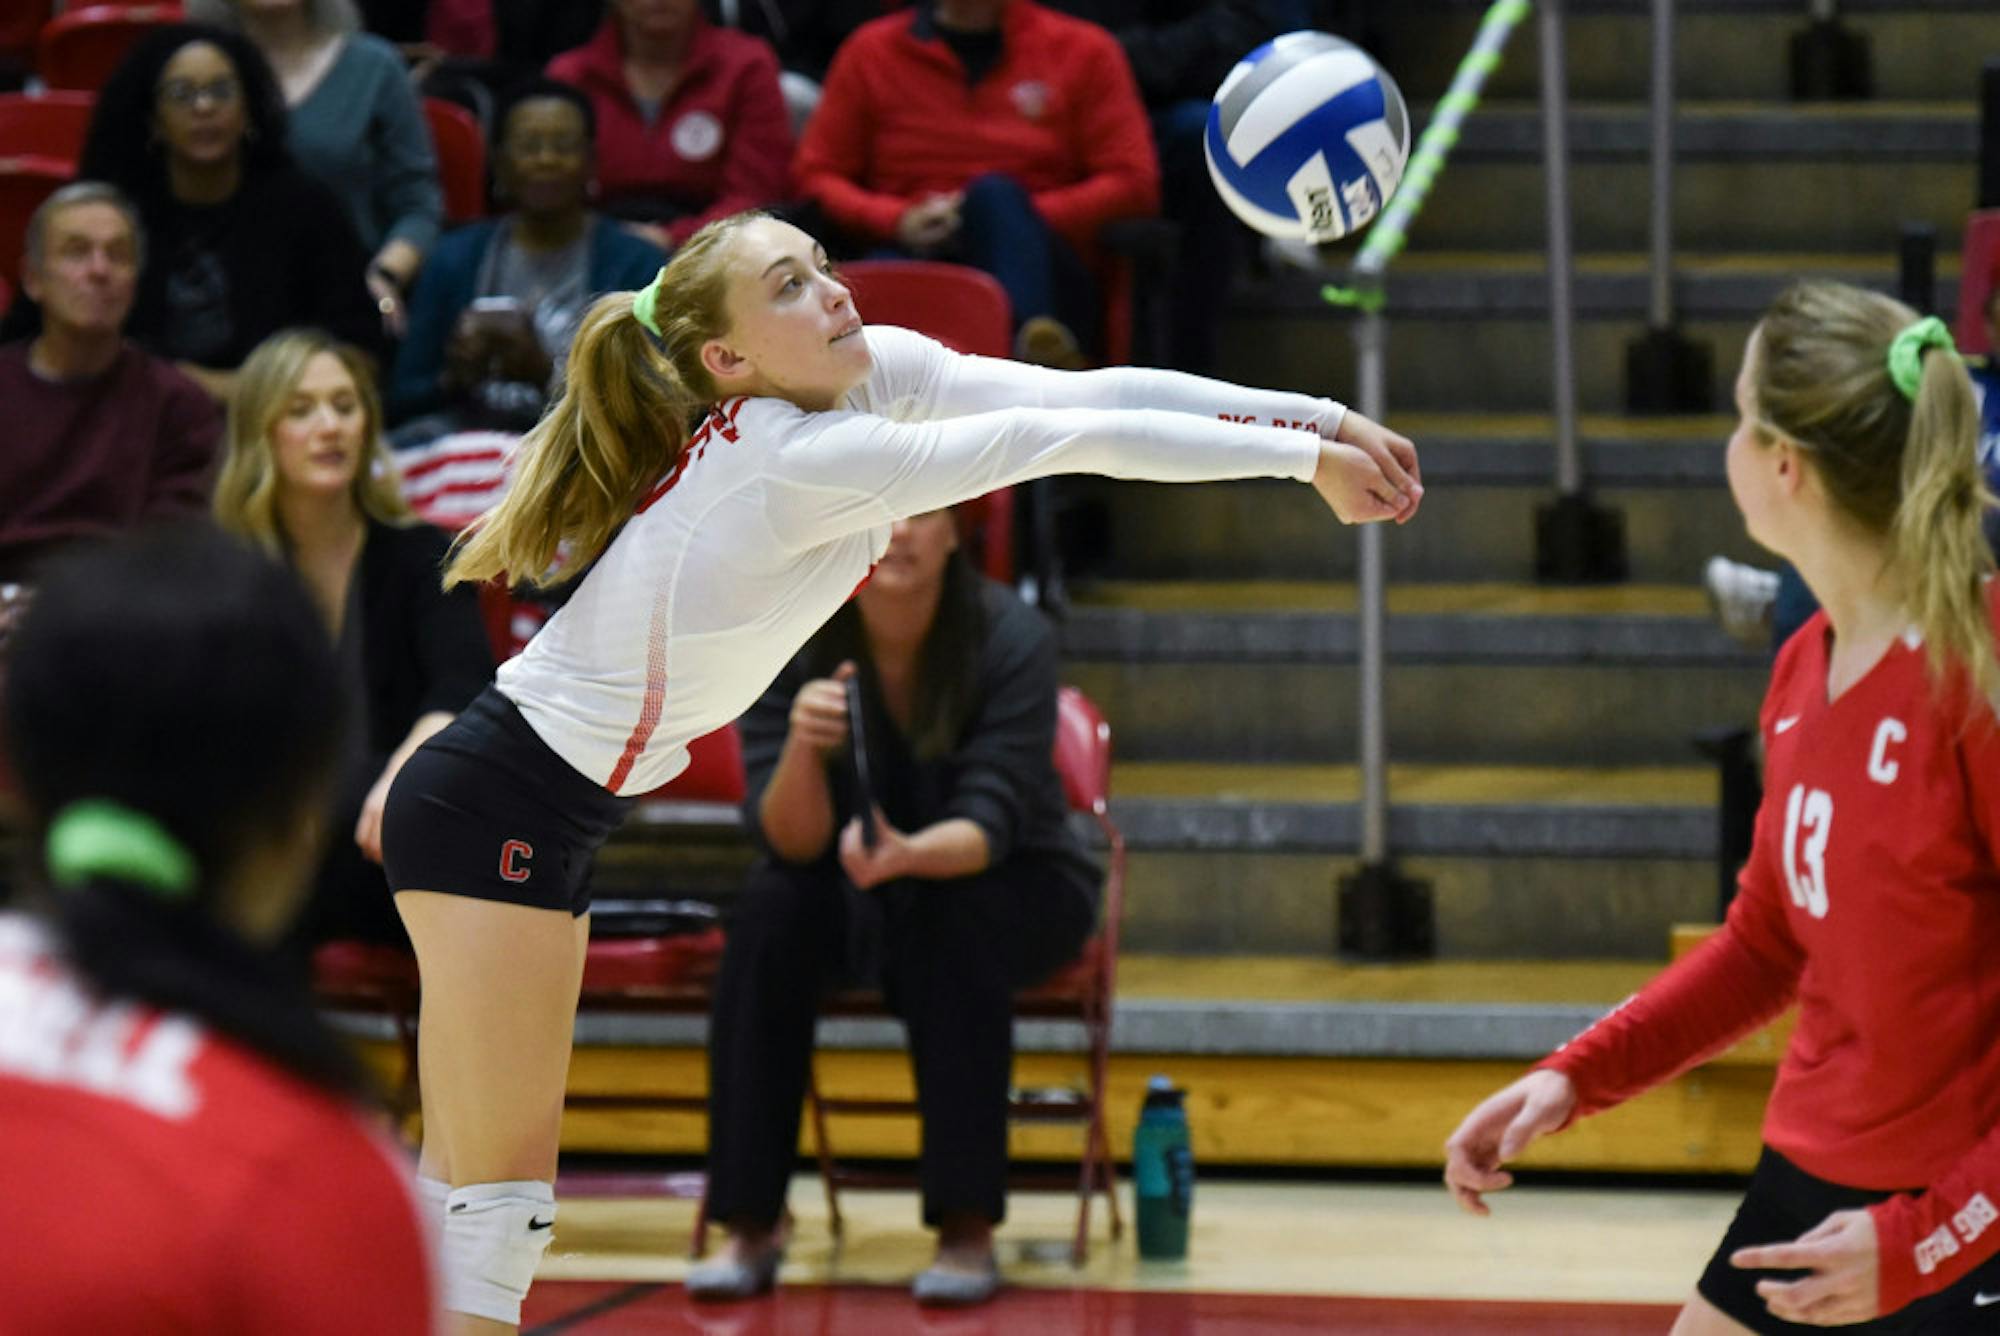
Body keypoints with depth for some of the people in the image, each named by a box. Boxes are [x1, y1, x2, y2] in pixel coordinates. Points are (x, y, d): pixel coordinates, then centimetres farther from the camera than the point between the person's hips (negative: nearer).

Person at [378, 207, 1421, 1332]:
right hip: (494, 813, -9)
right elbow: (1078, 438, -26)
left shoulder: (880, 373, -2)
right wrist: (1304, 457, -21)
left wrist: (1329, 415, -9)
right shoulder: (800, 461, -27)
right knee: (498, 1204, -7)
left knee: (473, 1194, 11)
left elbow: (1092, 391, -7)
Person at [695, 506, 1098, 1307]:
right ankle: (750, 1229, -23)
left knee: (951, 922, -35)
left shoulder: (1012, 638, -21)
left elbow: (988, 822, -27)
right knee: (768, 912, -28)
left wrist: (907, 856, -49)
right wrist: (802, 748, -40)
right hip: (855, 892, 2)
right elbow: (793, 844, -19)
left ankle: (968, 1230, -26)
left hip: (1008, 887, -2)